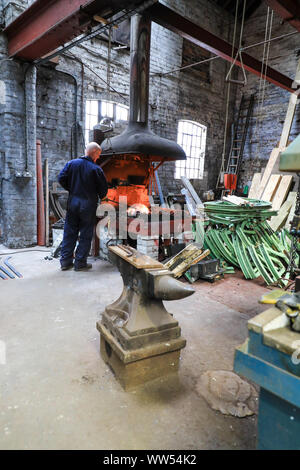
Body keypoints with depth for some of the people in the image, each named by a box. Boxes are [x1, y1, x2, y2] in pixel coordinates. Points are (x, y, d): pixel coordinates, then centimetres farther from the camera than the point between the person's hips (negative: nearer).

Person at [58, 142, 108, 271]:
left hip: (73, 203, 4)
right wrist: (100, 196, 16)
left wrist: (71, 189, 14)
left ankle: (65, 261, 17)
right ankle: (80, 263, 11)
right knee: (85, 234, 6)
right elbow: (103, 188, -6)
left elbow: (61, 179, -1)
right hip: (88, 205, -4)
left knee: (69, 232, 12)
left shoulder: (72, 163, 3)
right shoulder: (96, 169, -9)